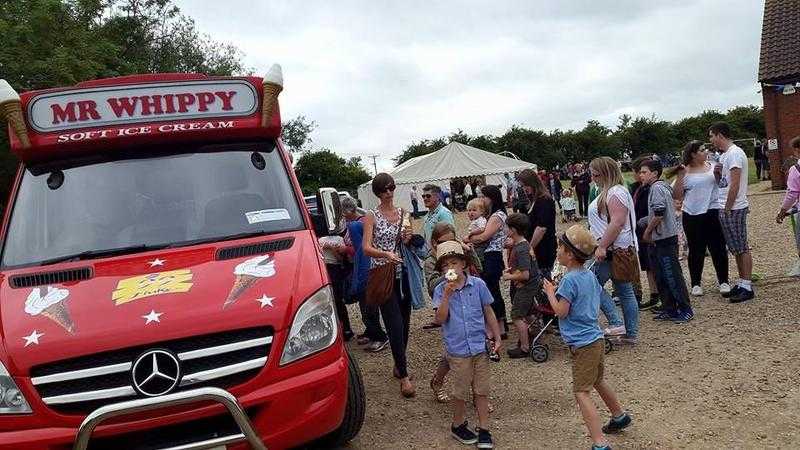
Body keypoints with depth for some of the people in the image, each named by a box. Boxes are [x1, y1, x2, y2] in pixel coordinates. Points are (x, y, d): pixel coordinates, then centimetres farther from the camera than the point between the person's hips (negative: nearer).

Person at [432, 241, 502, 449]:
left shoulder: (478, 284, -3)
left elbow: (488, 312, 6)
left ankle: (484, 429, 23)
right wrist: (447, 296, -24)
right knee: (461, 391, 10)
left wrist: (497, 338, 6)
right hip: (457, 349, -1)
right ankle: (458, 425, 32)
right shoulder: (441, 290, -5)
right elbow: (440, 319, -13)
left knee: (482, 390, 9)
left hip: (480, 346, 1)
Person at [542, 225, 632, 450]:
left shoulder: (569, 280, -20)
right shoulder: (590, 275, 7)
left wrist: (550, 292, -4)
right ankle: (619, 416, 48)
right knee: (597, 381, 28)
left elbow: (561, 312, -18)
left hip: (582, 344, -10)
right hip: (595, 337, 10)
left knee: (582, 392, -9)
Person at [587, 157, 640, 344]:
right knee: (625, 292, 11)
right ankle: (630, 334, 16)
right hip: (620, 250, 11)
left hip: (615, 249, -11)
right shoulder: (608, 192, 18)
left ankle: (616, 323, -7)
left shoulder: (615, 192, -15)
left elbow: (617, 222, -25)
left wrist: (602, 246, -26)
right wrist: (602, 246, 23)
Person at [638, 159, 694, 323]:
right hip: (659, 240, 10)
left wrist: (647, 231, -14)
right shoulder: (663, 186, 17)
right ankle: (670, 309, 19)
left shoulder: (657, 188, -14)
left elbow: (659, 213, -24)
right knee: (662, 277, 13)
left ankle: (685, 310, 4)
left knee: (673, 275, -4)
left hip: (665, 239, -10)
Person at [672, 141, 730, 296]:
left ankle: (723, 281, 16)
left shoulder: (712, 166, 6)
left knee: (718, 248, 3)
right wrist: (680, 176, -11)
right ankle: (696, 283, 18)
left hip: (712, 212, 1)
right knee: (696, 250, 8)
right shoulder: (685, 172, 1)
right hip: (692, 215, -1)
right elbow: (677, 195, -1)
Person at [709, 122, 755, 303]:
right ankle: (742, 284, 20)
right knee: (736, 249, 13)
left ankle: (747, 287, -1)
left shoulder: (734, 153, -14)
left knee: (742, 248, -5)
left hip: (734, 209, -10)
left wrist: (727, 209, -17)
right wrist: (717, 173, 3)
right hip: (726, 209, 10)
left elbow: (735, 184, -19)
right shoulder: (724, 155, 17)